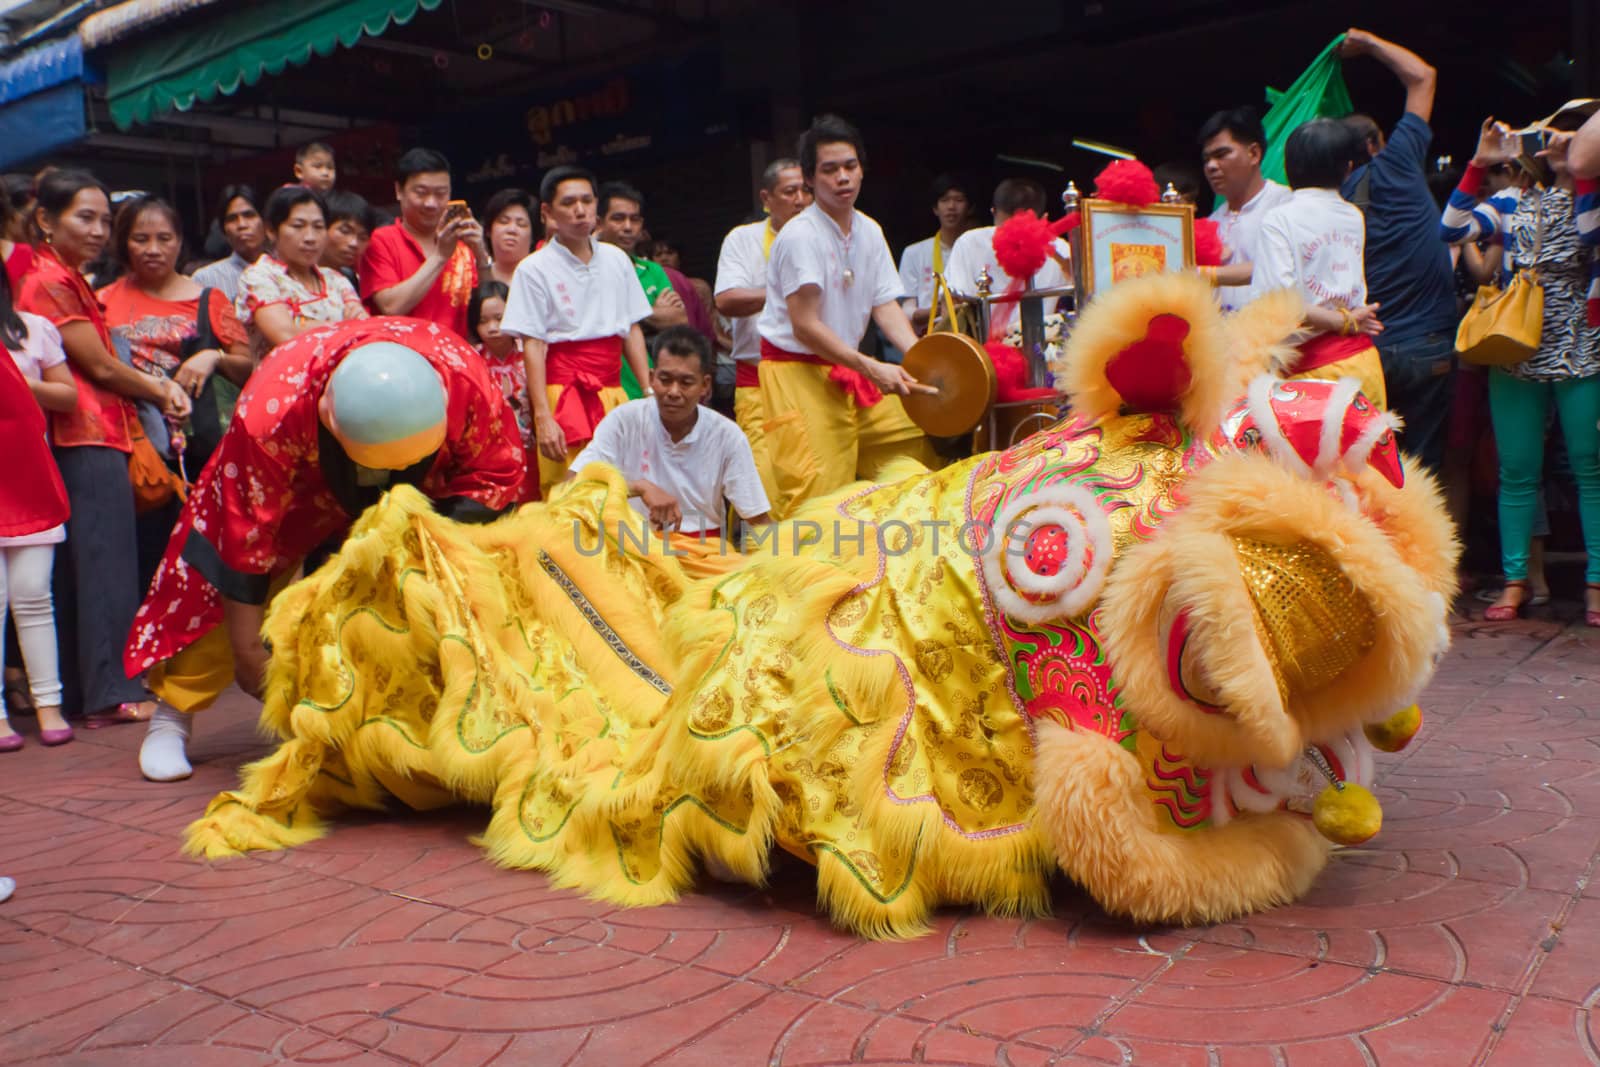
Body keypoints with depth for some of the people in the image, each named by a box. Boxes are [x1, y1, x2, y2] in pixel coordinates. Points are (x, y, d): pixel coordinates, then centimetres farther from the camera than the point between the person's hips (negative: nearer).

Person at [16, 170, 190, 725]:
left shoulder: (69, 279, 20)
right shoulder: (50, 283, -10)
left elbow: (103, 365, 16)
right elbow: (100, 367, -10)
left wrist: (160, 386, 1)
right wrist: (160, 390, 5)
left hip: (97, 436, 10)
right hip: (88, 438, -10)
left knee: (78, 569, 10)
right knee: (105, 564, -7)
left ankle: (79, 689, 15)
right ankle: (113, 689, -3)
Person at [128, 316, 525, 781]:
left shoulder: (465, 379, -40)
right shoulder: (271, 413, -43)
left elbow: (499, 468, -20)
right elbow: (246, 535, -32)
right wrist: (247, 650, -24)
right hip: (297, 481, -2)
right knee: (223, 572, -7)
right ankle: (172, 716, 10)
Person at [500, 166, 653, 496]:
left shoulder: (616, 259, 12)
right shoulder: (534, 268, -1)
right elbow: (532, 347, -6)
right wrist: (542, 417, -13)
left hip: (612, 393, 4)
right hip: (563, 392, -4)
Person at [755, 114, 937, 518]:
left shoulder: (870, 231, 7)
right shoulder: (800, 235, -16)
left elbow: (885, 305, 4)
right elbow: (805, 326, -20)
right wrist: (872, 369, -24)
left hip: (850, 370, 8)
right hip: (799, 371, -8)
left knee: (912, 447, 7)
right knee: (818, 491, -13)